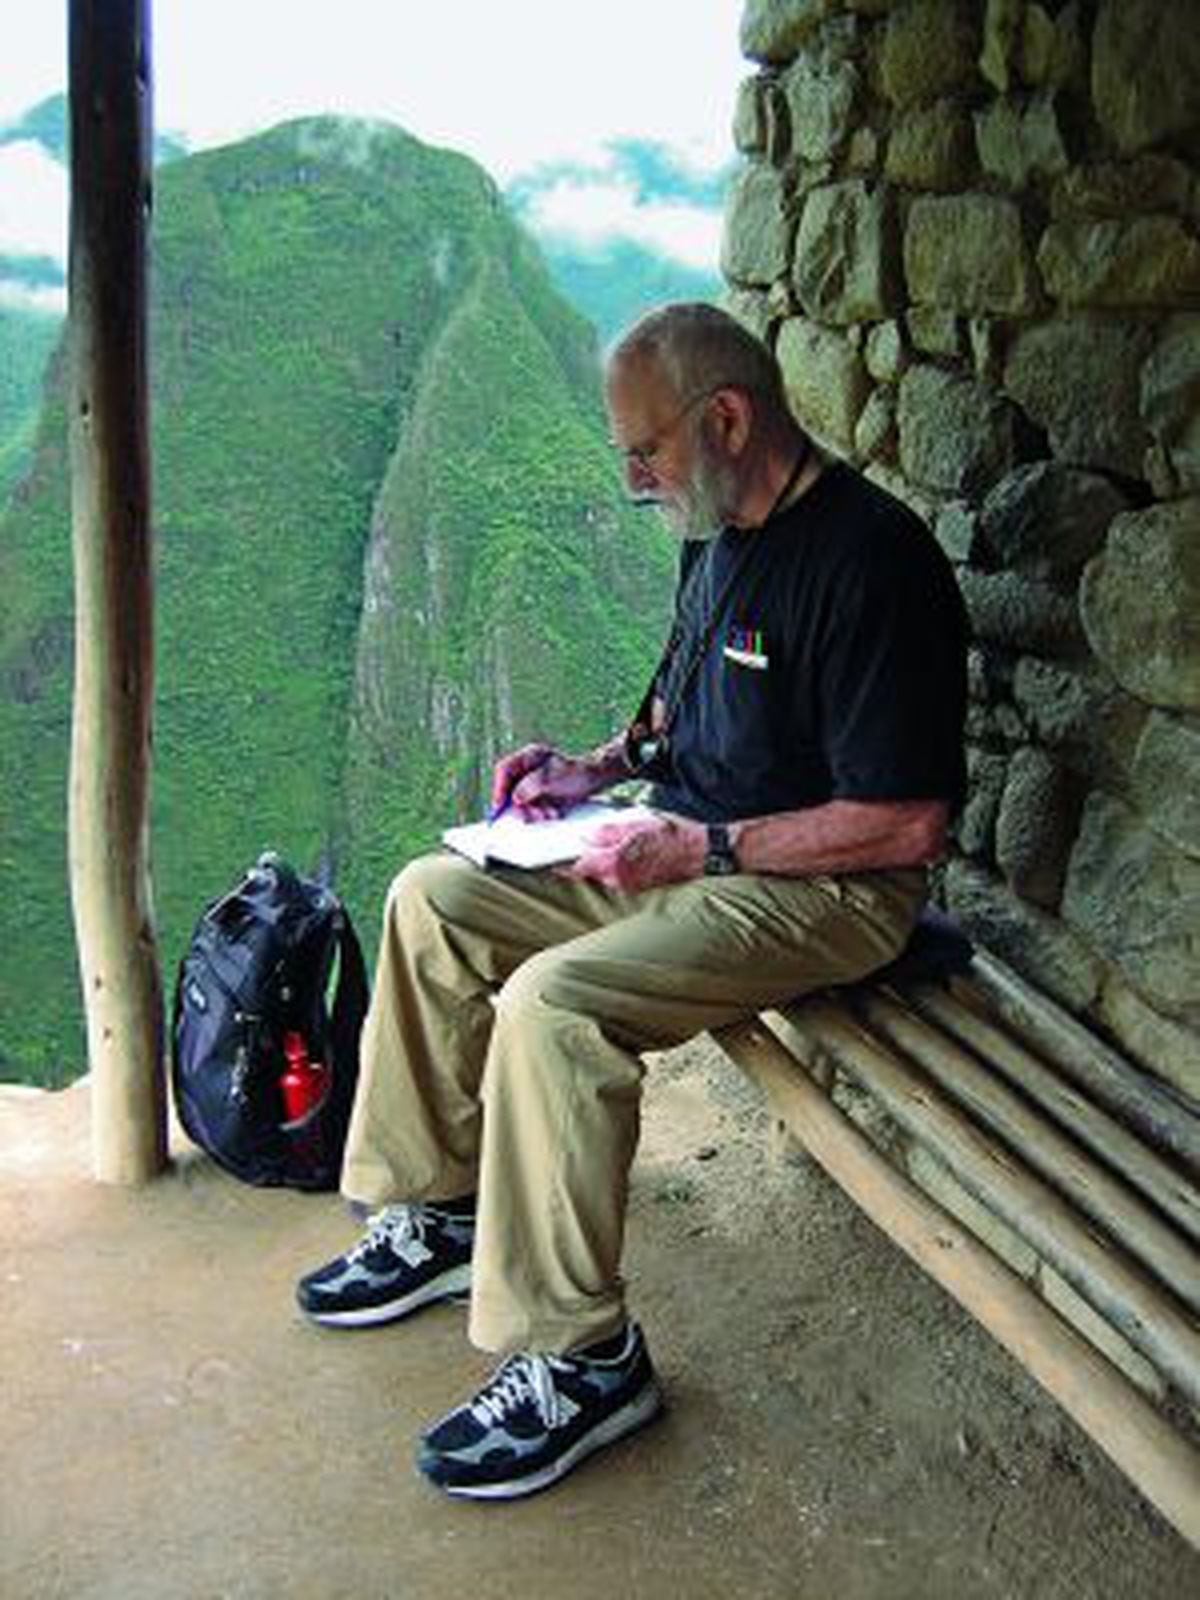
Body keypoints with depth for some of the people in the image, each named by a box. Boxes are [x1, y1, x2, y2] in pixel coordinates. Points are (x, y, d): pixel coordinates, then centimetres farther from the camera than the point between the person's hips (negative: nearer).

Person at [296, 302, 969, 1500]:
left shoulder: (870, 561, -22)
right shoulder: (718, 533, 8)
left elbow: (910, 822, -24)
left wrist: (701, 848, -22)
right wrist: (603, 766, 7)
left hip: (825, 890, -10)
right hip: (688, 848, 10)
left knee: (552, 1003, -30)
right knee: (431, 901, 3)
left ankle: (581, 1358, -14)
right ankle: (436, 1217, 14)